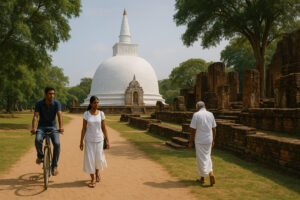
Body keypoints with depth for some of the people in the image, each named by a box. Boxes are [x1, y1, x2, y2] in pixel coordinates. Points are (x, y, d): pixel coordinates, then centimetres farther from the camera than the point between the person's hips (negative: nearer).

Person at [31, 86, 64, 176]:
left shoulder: (57, 103, -11)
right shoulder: (39, 103, -10)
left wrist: (61, 126, -41)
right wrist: (33, 127, -36)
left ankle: (54, 166, -6)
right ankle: (40, 155, 0)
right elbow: (35, 116, -19)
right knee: (38, 139, -32)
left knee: (57, 144, -23)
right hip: (42, 127, 0)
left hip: (52, 127, 0)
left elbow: (59, 115, -24)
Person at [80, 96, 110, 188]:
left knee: (99, 159, 3)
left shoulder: (101, 113, -3)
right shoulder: (86, 114, -5)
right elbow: (84, 128, -1)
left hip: (99, 139, 1)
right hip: (89, 140, -1)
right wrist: (81, 141, -2)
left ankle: (97, 171, 37)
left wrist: (107, 141, -1)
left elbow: (104, 128, 1)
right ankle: (93, 179, 16)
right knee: (90, 159, 0)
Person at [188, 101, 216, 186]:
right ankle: (210, 173, 6)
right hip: (209, 140, 5)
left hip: (200, 141, -4)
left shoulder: (196, 115, -11)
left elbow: (193, 130, -12)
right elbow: (214, 129, 7)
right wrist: (213, 140, 17)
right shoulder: (210, 114, 4)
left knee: (201, 159, 5)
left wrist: (190, 142, -4)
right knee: (207, 157, 19)